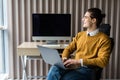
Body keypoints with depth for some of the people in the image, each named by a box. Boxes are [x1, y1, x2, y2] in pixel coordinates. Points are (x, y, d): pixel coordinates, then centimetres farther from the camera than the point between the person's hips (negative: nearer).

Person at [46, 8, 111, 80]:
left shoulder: (104, 39, -1)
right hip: (74, 66, 5)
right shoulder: (80, 34, 19)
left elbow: (103, 61, -11)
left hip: (88, 70, -5)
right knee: (55, 69, -30)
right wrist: (64, 58, -2)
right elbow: (69, 49, 22)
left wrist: (79, 61, -16)